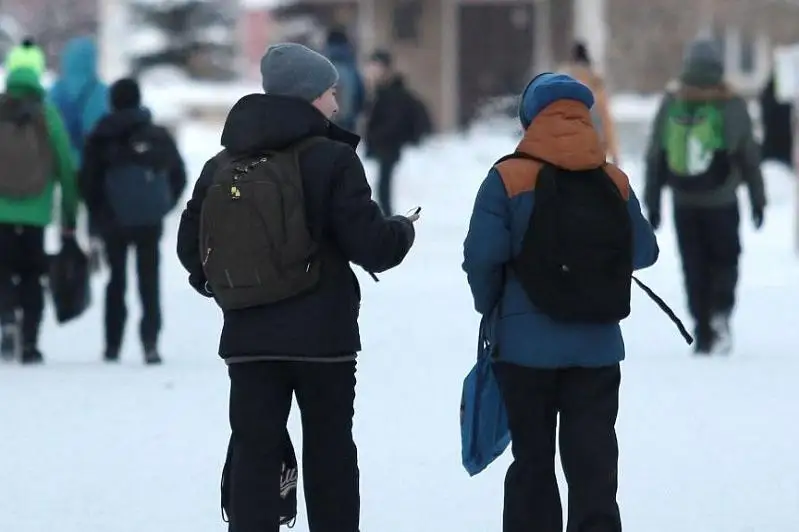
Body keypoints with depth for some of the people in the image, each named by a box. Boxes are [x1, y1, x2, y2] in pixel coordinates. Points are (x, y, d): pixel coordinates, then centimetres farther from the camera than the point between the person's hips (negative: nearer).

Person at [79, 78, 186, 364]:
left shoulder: (100, 139, -3)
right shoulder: (159, 137, 2)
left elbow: (87, 181, -3)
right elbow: (179, 176, 5)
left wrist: (99, 215, 8)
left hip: (113, 221, 0)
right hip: (150, 222, 0)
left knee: (117, 279, 13)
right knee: (149, 280, 4)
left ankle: (113, 346, 13)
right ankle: (150, 341, -14)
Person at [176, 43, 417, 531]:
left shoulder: (222, 167, 5)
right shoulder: (330, 160, -11)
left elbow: (191, 245, 9)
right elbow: (371, 243, -15)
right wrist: (404, 231, 7)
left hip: (247, 338, 3)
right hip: (323, 336, -3)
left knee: (254, 452, 4)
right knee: (329, 453, 9)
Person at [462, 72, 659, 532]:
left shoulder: (508, 179, -8)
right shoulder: (614, 183, 0)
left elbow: (482, 256, -14)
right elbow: (644, 252, 7)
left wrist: (490, 307, 5)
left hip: (526, 343, -2)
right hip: (598, 345, 2)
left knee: (533, 463, 10)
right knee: (594, 463, 3)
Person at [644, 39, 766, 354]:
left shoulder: (670, 105, 2)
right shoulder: (732, 107, -5)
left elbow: (655, 158, 5)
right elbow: (750, 157, -1)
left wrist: (652, 202, 11)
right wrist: (757, 199, 8)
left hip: (684, 202, 2)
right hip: (721, 202, -2)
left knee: (694, 268, 8)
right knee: (724, 261, 13)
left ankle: (703, 334, 4)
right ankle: (720, 313, -11)